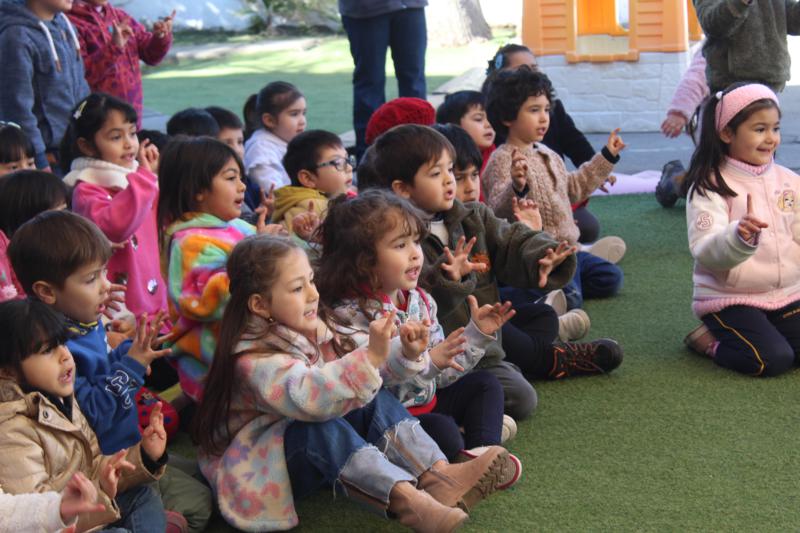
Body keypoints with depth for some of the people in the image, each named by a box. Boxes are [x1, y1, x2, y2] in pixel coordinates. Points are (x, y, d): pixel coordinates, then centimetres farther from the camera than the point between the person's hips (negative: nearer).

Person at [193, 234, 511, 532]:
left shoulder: (311, 330, 3)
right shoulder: (255, 357, -26)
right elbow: (307, 397, -44)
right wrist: (371, 357, -50)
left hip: (314, 455, 8)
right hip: (253, 467, -8)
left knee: (375, 401, -13)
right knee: (321, 427, -36)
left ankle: (437, 475, -32)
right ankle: (405, 498, -49)